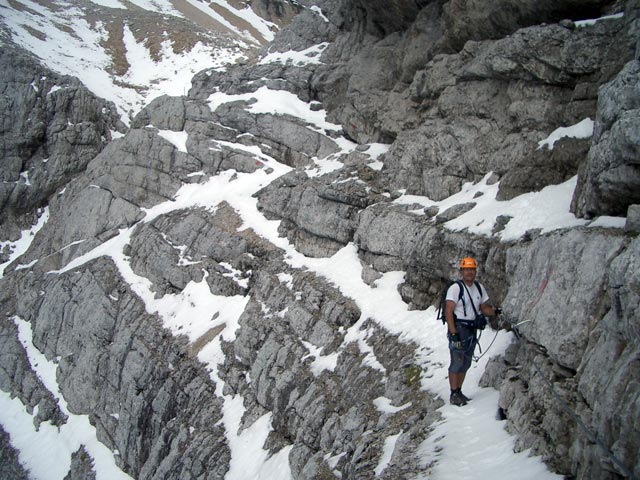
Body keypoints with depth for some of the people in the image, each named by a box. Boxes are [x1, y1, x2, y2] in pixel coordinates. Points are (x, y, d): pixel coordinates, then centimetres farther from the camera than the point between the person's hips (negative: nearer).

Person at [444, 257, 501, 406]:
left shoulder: (479, 287, 10)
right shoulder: (455, 288, -12)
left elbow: (484, 308, 16)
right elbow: (448, 311, -16)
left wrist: (495, 311, -6)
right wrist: (453, 332, -23)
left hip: (472, 329, 7)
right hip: (458, 328, -7)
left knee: (466, 363, 12)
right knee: (457, 362, -6)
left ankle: (459, 391, 23)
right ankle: (454, 395, 2)